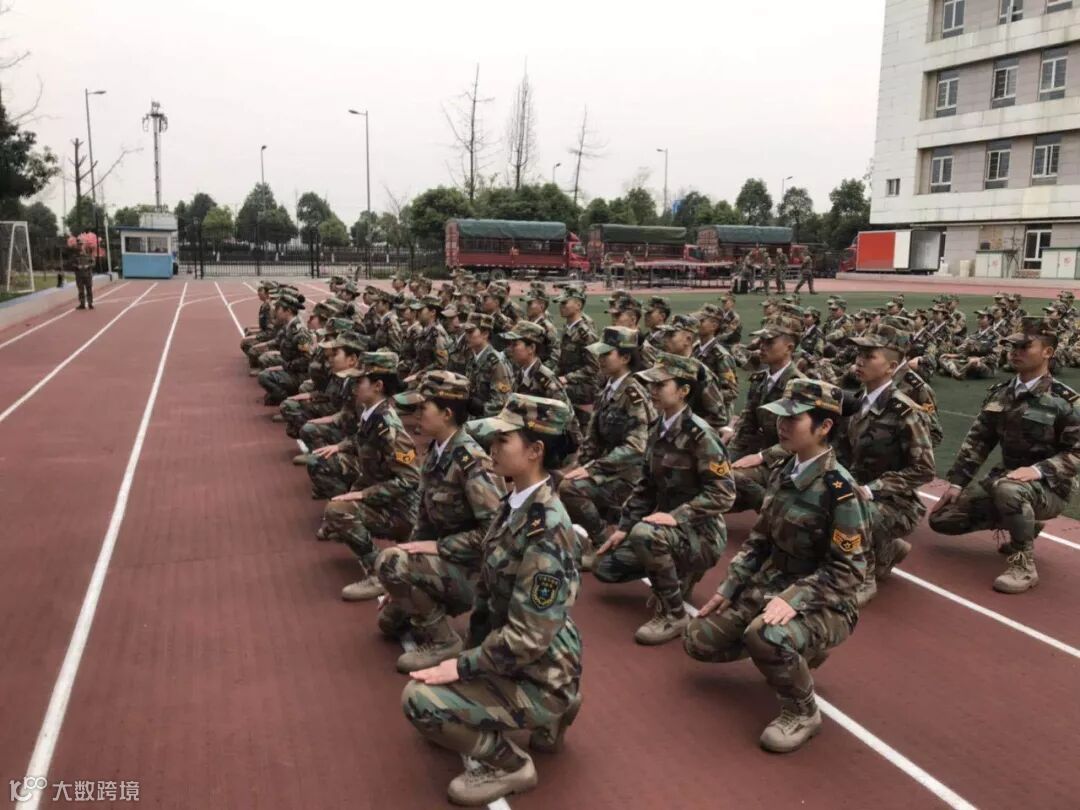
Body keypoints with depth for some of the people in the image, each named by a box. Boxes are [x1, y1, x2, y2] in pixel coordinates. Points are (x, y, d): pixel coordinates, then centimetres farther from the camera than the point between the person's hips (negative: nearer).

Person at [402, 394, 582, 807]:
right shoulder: (516, 504, -1)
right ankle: (543, 723, 23)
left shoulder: (544, 529, -29)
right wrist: (468, 654, 6)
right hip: (512, 658, 9)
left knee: (420, 700, -19)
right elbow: (489, 591, 8)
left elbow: (529, 636, -28)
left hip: (540, 675, -9)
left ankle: (509, 765, 4)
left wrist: (462, 667, -18)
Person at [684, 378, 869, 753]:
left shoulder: (839, 489, -21)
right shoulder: (784, 473, 2)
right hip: (768, 586, 8)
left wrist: (792, 600, -30)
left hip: (822, 602, -8)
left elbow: (847, 569, -20)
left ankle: (802, 712, -7)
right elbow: (759, 540, 10)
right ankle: (794, 651, 23)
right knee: (699, 639, 6)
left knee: (765, 637, -38)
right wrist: (728, 589, 4)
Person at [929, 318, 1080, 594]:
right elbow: (977, 441, 6)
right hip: (1004, 478, 7)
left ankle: (1024, 564, -20)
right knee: (942, 518, 0)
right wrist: (956, 482, -1)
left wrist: (1038, 470, -29)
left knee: (1007, 489, -42)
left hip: (1048, 488, -7)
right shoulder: (999, 393, 6)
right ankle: (1022, 524, 18)